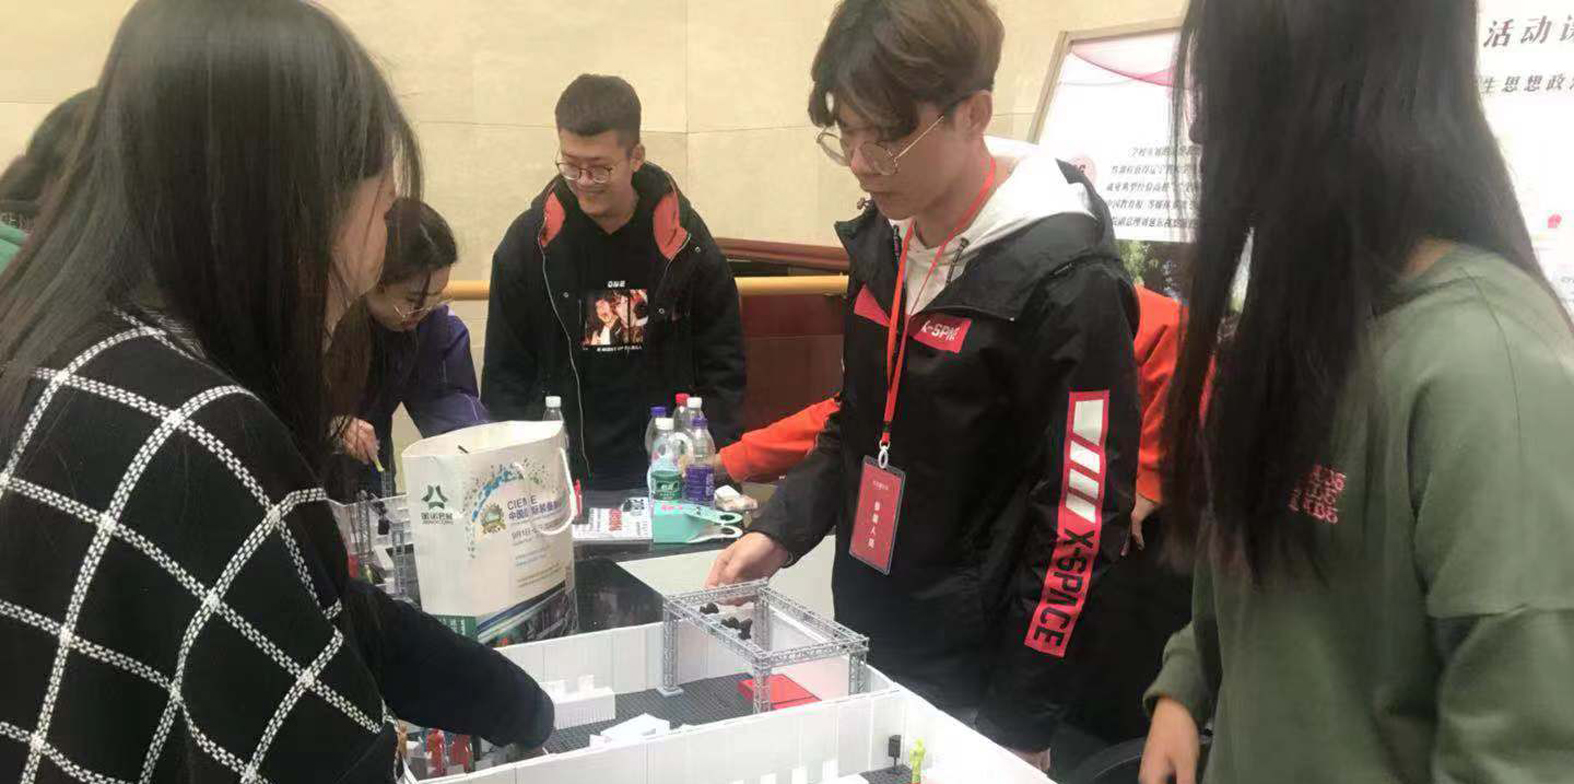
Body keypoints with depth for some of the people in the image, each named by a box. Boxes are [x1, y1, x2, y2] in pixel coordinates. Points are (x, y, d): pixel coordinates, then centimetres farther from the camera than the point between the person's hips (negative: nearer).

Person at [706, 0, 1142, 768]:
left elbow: (1080, 516, -18)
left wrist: (1020, 723, -13)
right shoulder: (882, 237, 1)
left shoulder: (1063, 281, -20)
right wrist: (781, 529, 0)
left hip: (972, 663, -6)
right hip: (862, 628, 7)